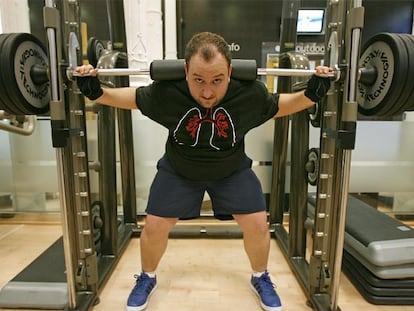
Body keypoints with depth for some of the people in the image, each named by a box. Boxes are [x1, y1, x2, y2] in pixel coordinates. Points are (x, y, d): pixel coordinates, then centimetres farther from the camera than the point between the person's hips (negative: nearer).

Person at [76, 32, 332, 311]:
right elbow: (134, 98, -7)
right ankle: (147, 278, 33)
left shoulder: (250, 92, -26)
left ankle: (260, 278, 29)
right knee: (155, 226, 0)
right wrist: (96, 92, -19)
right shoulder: (165, 91, -28)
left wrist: (312, 93, -18)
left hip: (232, 170, 1)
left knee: (258, 224, -4)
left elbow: (277, 106, -6)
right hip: (178, 170, 0)